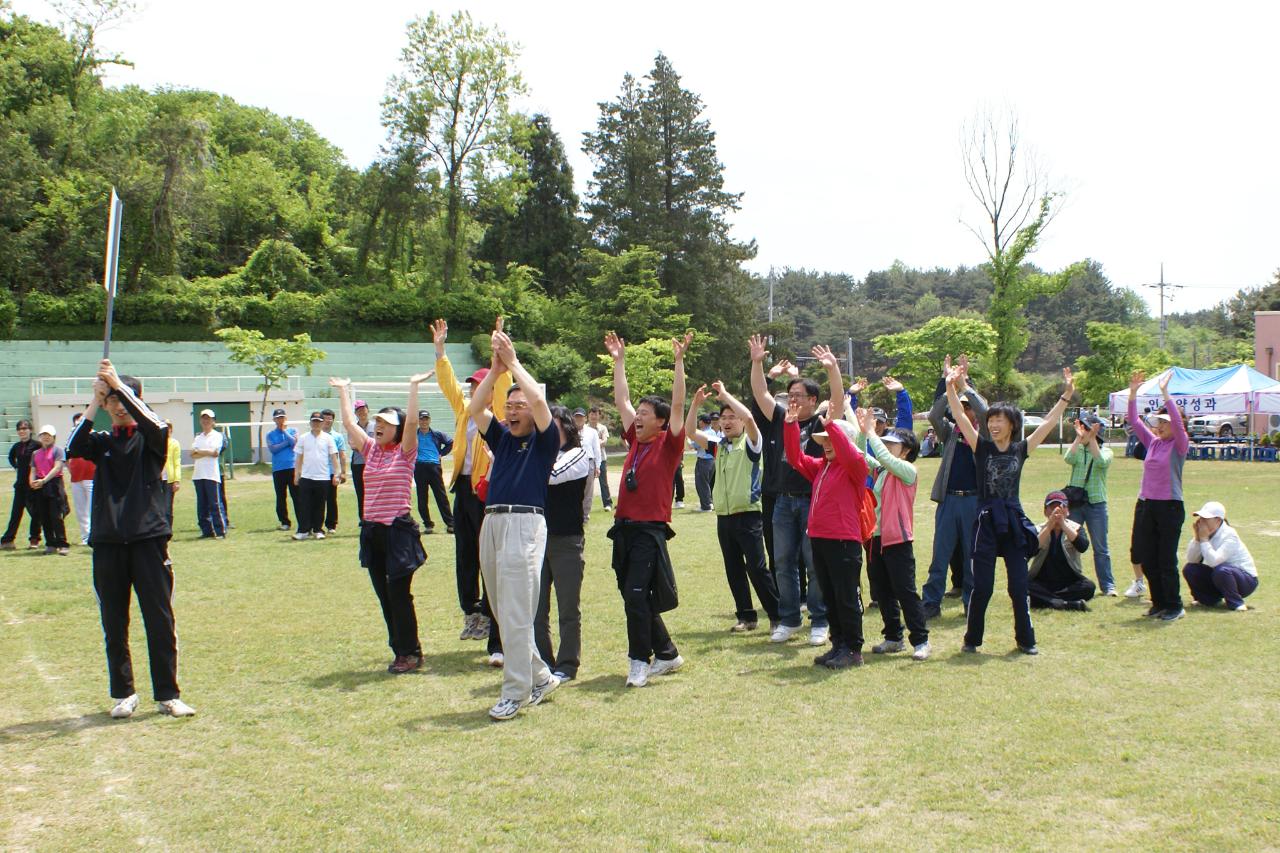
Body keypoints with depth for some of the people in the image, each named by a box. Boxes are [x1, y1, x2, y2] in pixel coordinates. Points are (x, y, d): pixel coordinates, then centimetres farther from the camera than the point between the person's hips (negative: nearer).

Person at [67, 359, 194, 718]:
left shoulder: (149, 438, 5)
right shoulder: (101, 442, 12)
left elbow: (156, 426, -19)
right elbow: (72, 448, -9)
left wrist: (119, 385, -21)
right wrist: (95, 400, -13)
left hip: (149, 538, -3)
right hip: (107, 543, 3)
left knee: (160, 620, -2)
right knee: (114, 624, 7)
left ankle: (168, 695, 5)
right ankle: (123, 694, 19)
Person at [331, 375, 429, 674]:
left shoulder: (405, 452, -3)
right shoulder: (371, 450, 12)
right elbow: (349, 422, 13)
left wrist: (414, 386, -17)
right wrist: (343, 390, 17)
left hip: (399, 530, -6)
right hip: (372, 531, 6)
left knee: (399, 594, -6)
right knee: (385, 596, 9)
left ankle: (410, 652, 5)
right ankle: (401, 650, 18)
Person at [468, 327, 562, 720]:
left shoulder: (544, 440, 4)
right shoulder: (501, 437, 19)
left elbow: (538, 399, -11)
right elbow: (474, 408, 8)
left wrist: (513, 361, -3)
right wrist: (496, 368, 1)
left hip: (525, 523, -7)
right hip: (491, 523, 7)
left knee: (516, 614, -8)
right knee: (503, 613, 10)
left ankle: (515, 692, -2)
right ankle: (540, 676, 22)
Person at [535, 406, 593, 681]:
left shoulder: (578, 455, -3)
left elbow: (551, 474, -20)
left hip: (566, 540, -5)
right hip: (537, 538, 5)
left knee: (568, 608, 3)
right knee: (535, 608, 8)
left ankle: (567, 665, 12)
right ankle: (542, 662, 19)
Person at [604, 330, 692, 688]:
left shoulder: (668, 444, -3)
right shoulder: (635, 441, 13)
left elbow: (677, 406, -12)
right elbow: (622, 401, 18)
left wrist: (679, 361, -15)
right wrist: (619, 361, 18)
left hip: (650, 530, -7)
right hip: (624, 527, 7)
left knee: (636, 594, -15)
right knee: (634, 596, 10)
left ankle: (640, 660, -5)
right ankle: (667, 654, 22)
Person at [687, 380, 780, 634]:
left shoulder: (750, 443, -4)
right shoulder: (718, 444, 13)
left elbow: (748, 417, -23)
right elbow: (689, 432, 9)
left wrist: (724, 394, -15)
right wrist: (695, 404, -2)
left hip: (748, 515, -6)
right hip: (724, 516, 6)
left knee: (757, 568, -7)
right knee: (733, 570, 9)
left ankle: (777, 616, 0)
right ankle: (746, 617, 18)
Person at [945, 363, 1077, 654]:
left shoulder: (1021, 449, 6)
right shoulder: (982, 447, 0)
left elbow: (1049, 422, 6)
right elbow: (960, 417, -10)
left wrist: (1067, 395, 2)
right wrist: (951, 388, -21)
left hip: (1014, 521, 2)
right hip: (986, 521, -2)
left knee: (1019, 586, 5)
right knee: (982, 587, 1)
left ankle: (1025, 640, 18)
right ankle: (972, 640, 13)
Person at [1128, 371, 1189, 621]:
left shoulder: (1180, 445, -5)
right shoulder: (1152, 442, 11)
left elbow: (1178, 421, -23)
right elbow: (1134, 421, 8)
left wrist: (1165, 392, -27)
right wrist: (1133, 392, -1)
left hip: (1170, 506, -6)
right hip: (1145, 505, 6)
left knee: (1166, 560, -2)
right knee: (1147, 559, 9)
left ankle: (1175, 607, 10)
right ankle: (1159, 603, 21)